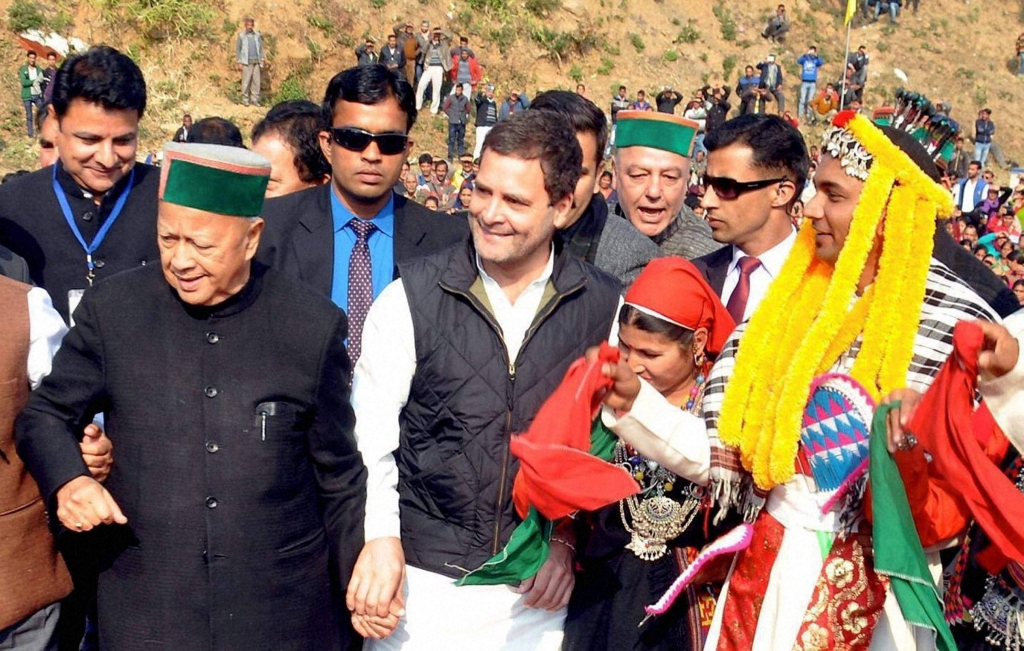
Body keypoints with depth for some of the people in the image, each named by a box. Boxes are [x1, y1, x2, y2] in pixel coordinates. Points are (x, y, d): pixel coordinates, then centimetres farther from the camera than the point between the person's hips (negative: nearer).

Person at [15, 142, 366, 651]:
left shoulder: (314, 326, -6)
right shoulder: (113, 310, -5)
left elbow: (339, 477, 2)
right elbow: (44, 415, 7)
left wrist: (363, 588, 5)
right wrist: (68, 480, -13)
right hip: (145, 608, 1)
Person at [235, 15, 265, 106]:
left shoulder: (257, 35, 8)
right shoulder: (241, 35, 1)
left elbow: (261, 48, 13)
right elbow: (238, 49, 2)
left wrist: (262, 60, 6)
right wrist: (239, 62, -4)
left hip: (256, 62, 3)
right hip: (246, 62, -3)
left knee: (256, 81, 1)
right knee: (246, 81, -4)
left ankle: (255, 99, 6)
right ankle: (245, 100, 2)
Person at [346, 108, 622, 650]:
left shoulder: (604, 305, -3)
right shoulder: (411, 299, -7)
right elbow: (368, 439, -4)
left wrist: (569, 534, -1)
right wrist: (380, 538, -15)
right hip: (422, 582, -1)